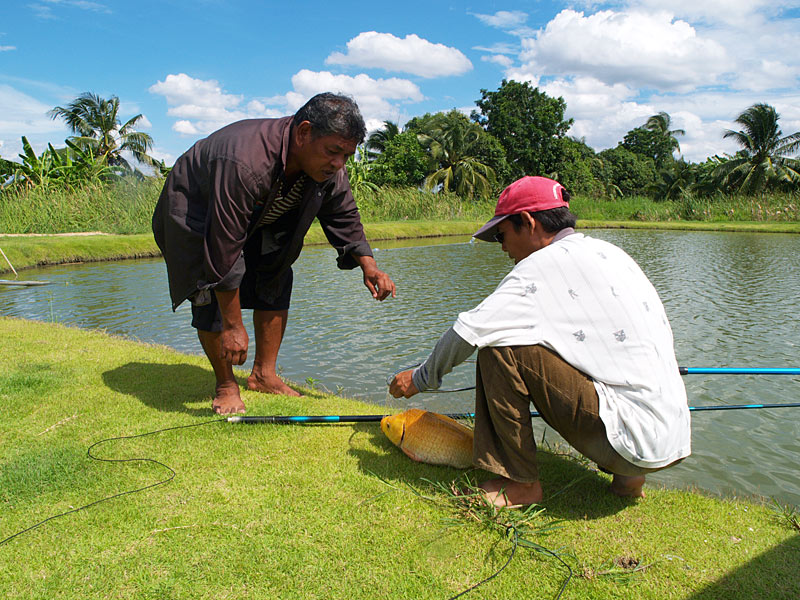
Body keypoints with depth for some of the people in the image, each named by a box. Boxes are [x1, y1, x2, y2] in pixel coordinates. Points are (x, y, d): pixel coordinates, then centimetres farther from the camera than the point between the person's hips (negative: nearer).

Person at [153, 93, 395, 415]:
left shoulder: (328, 169, -20)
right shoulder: (244, 164, -43)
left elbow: (344, 216, -4)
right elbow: (225, 251, -40)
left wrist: (368, 264, -19)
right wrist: (233, 327, -35)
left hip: (258, 221, 7)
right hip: (196, 217, -6)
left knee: (277, 281, -2)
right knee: (212, 298, -16)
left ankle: (264, 374, 10)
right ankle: (226, 386, 3)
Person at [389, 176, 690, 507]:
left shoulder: (546, 263, -11)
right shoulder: (608, 252, 15)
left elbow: (469, 330, -11)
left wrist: (420, 378, 6)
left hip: (631, 437, -9)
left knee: (500, 344, -11)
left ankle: (520, 483, 2)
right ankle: (628, 473, 17)